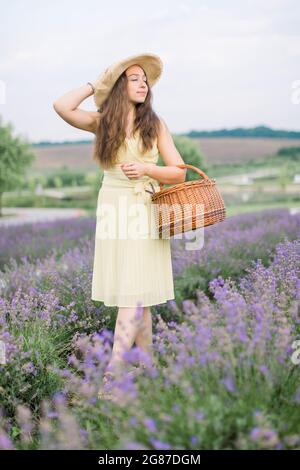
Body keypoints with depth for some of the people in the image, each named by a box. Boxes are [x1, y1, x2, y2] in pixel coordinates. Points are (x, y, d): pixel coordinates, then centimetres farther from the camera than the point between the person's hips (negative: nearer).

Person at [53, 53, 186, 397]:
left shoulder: (155, 124, 6)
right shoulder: (102, 122, 8)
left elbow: (179, 172, 5)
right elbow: (62, 106, -9)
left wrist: (147, 168, -12)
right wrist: (95, 85, 3)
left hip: (145, 212, -2)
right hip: (113, 209, 2)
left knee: (134, 294, -10)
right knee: (132, 295, 4)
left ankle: (114, 372, -11)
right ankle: (147, 364, 15)